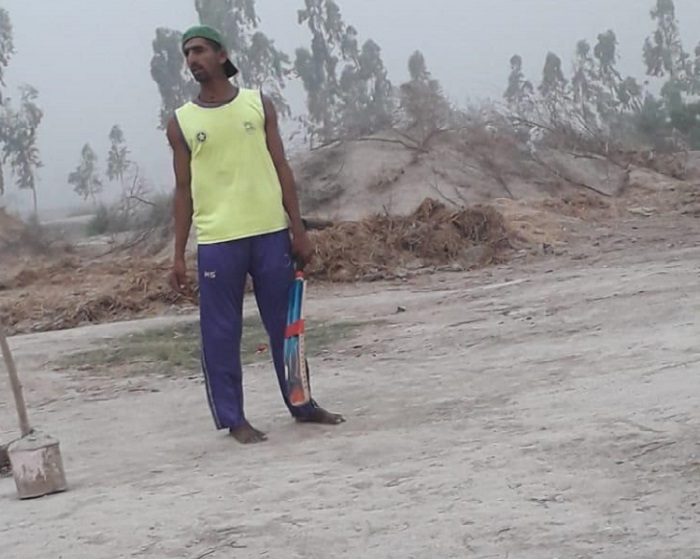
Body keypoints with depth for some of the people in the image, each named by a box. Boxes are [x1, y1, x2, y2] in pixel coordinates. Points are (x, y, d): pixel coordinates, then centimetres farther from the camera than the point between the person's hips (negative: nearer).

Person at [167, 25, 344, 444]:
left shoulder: (259, 104, 7)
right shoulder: (181, 122, 5)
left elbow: (282, 169, 6)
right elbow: (184, 190, 6)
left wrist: (298, 229, 0)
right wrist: (179, 254, 1)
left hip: (270, 233, 1)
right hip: (217, 241, -1)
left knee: (286, 325, 10)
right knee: (221, 334, 1)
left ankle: (302, 404, 23)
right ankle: (234, 419, 11)